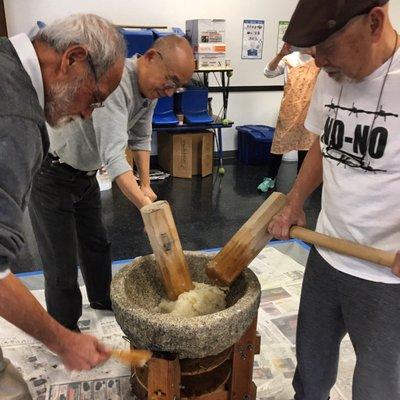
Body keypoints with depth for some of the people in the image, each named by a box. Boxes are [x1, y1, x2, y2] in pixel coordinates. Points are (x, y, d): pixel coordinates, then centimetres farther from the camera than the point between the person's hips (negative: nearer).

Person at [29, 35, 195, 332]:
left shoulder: (150, 88, -2)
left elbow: (141, 138, 10)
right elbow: (113, 155, -41)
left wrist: (145, 185, 2)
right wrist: (148, 207, -48)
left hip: (86, 175, 9)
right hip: (51, 176, -8)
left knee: (97, 244, 21)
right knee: (62, 265, -1)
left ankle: (102, 298, 45)